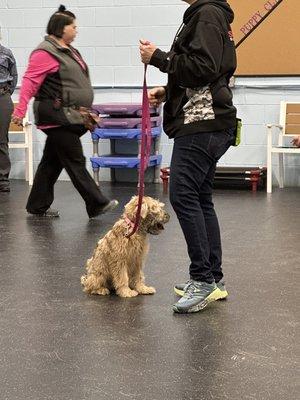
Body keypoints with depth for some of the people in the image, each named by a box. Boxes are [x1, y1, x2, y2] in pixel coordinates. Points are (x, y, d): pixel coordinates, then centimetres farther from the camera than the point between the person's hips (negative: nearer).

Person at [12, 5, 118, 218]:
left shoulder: (69, 51, 19)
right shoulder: (45, 52, -12)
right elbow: (30, 81, -18)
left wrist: (86, 112, 24)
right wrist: (20, 110, -24)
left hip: (70, 117, 10)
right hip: (57, 118, -10)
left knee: (52, 161, 12)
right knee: (75, 161, -5)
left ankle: (38, 206, 19)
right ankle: (97, 204, -2)